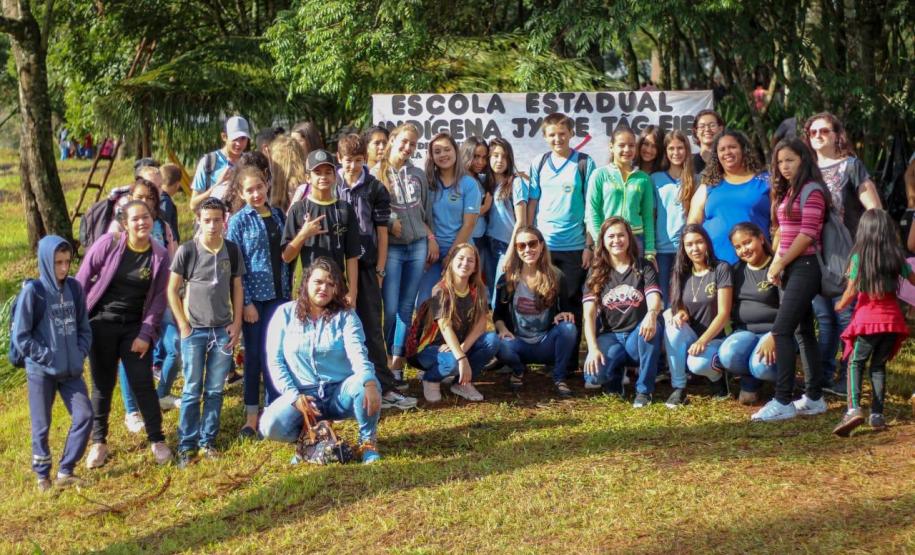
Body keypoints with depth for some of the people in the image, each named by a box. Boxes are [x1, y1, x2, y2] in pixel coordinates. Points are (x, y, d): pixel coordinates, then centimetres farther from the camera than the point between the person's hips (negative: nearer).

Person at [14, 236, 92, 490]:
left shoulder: (74, 288, 2)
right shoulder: (33, 291, -12)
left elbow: (84, 327, 11)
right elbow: (20, 336, -11)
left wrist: (79, 355, -2)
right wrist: (48, 357, -13)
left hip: (71, 371, 4)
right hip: (41, 372, -4)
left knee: (84, 416, 0)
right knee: (42, 426, 6)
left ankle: (65, 471, 14)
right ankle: (42, 476, 24)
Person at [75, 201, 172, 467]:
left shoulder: (160, 255, -4)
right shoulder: (108, 244, -9)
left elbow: (159, 298, -1)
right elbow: (82, 280, -4)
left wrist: (146, 334, -6)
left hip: (135, 327, 1)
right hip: (102, 324, -1)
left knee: (143, 384, 0)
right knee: (102, 385, 8)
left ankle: (157, 440, 13)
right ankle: (98, 442, 22)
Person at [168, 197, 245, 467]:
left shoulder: (232, 250, 2)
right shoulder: (187, 251, -7)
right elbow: (172, 289, -2)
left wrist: (237, 323, 3)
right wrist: (183, 325, -6)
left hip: (223, 331, 3)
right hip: (195, 331, -2)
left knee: (215, 390, 7)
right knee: (192, 390, 2)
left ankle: (208, 440, 18)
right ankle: (186, 444, 11)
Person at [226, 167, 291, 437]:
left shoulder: (278, 215, 8)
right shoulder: (239, 221, -5)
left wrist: (289, 290, 7)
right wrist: (245, 302, -12)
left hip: (279, 294, 3)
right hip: (254, 295, -3)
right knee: (254, 354, 4)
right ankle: (252, 413, 14)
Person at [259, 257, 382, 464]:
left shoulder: (345, 316, 2)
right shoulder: (285, 314, 4)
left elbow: (358, 354, -15)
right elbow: (275, 361, 0)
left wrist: (370, 383, -36)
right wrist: (294, 396, -13)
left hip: (340, 392, 0)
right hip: (302, 393, 1)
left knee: (364, 383, -33)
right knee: (270, 427, -27)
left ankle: (368, 442, -8)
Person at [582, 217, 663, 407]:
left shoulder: (644, 268, 4)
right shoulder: (596, 273, 6)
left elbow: (654, 300, -14)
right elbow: (589, 314, -4)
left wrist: (652, 314, -40)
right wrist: (593, 349, -20)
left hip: (638, 336, 0)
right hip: (610, 337, 0)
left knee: (651, 328, -37)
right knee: (594, 375, -31)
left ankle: (644, 390, -17)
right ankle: (615, 379, 9)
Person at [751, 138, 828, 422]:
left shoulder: (811, 190, -10)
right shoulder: (786, 191, 16)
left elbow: (808, 233, -16)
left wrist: (781, 264, -11)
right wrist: (775, 263, 3)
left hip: (804, 267, -9)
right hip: (789, 269, 9)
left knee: (781, 331, -14)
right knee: (803, 332, 10)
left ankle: (783, 401, -12)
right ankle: (814, 398, 16)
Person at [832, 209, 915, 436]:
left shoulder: (858, 257, -6)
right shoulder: (896, 256, 3)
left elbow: (851, 291, -8)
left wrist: (840, 305, 11)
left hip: (867, 318, -3)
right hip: (892, 319, 3)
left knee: (855, 363, 5)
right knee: (879, 365, 14)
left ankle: (854, 408, -15)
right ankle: (877, 414, 12)